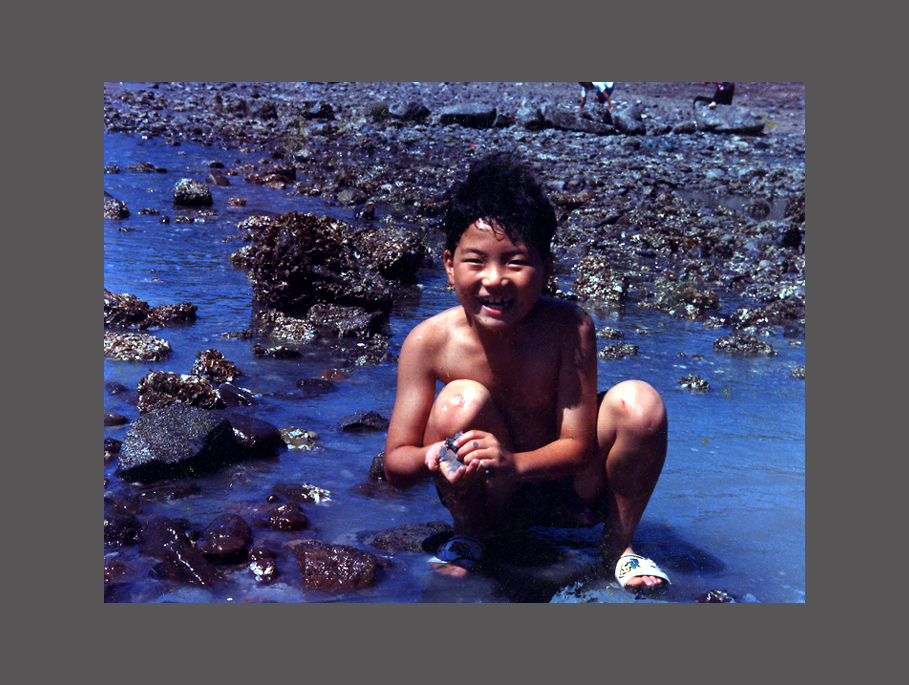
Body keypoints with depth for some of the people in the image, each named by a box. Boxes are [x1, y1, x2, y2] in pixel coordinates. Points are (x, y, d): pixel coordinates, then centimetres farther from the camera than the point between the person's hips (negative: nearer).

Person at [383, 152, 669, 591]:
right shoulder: (430, 342, -18)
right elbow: (395, 466, -15)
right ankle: (471, 535, 0)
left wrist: (514, 463, -39)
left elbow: (578, 447, -18)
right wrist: (432, 457, -40)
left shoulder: (569, 330, -20)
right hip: (491, 500, 0)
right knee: (463, 400, -29)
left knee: (638, 402, -25)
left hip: (569, 492, 1)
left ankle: (619, 544, 1)